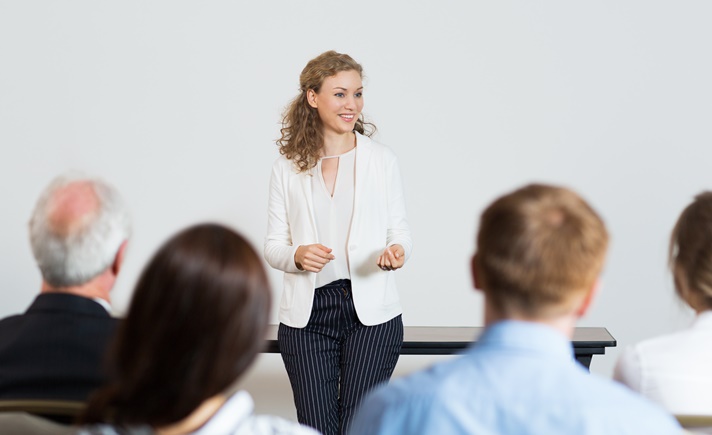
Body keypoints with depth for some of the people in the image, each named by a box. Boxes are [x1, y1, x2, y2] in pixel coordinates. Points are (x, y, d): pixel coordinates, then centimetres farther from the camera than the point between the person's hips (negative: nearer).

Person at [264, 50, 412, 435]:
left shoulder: (382, 160, 4)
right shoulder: (287, 168, 4)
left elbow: (399, 231, 7)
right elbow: (273, 245, 6)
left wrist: (396, 252, -16)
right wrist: (297, 255, -16)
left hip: (371, 313, 0)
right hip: (307, 315, 1)